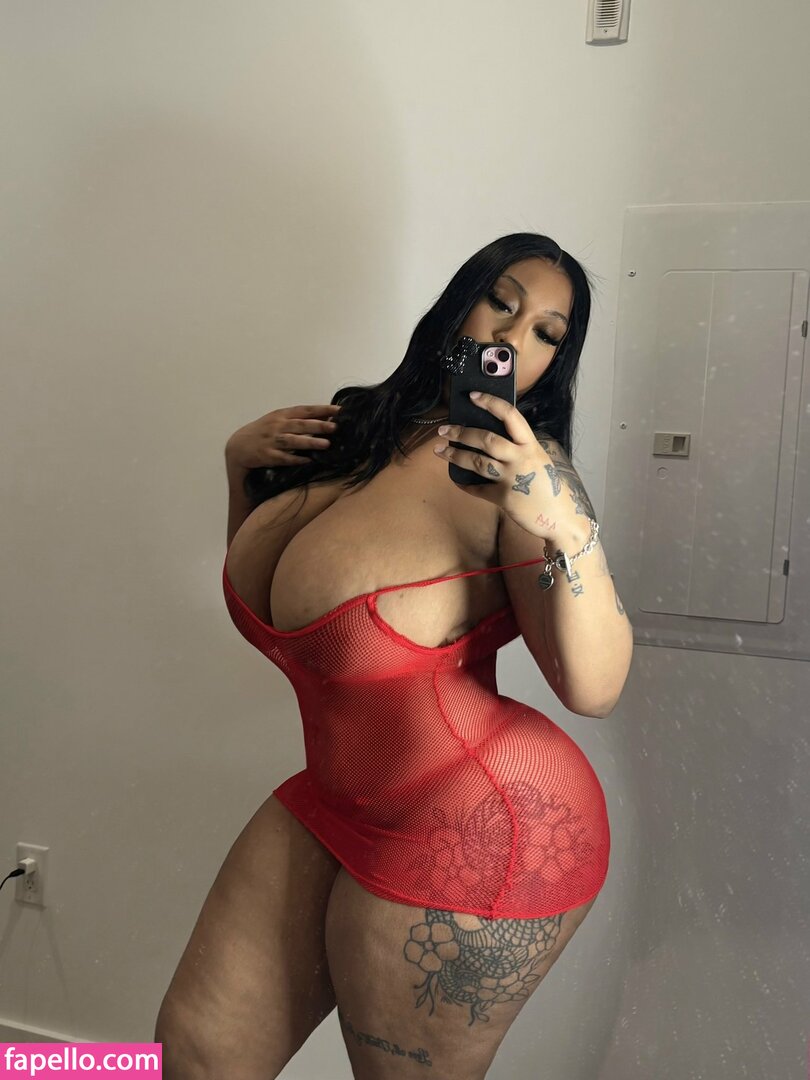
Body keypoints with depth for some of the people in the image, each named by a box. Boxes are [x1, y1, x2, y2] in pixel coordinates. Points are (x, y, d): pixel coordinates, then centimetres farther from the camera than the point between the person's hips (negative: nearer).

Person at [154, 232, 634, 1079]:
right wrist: (241, 462, 3)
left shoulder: (518, 469, -16)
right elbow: (265, 600, 15)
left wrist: (557, 522, -34)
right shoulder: (352, 429, 3)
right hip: (338, 798, 7)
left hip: (479, 827, -6)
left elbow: (594, 688, -22)